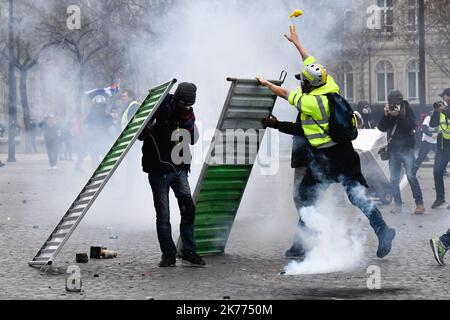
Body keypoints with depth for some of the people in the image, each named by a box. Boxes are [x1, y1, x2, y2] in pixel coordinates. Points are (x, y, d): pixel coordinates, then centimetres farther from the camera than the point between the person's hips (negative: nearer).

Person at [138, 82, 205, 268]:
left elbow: (193, 140, 1)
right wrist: (149, 126, -27)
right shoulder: (159, 109, -9)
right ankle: (168, 255, 7)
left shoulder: (188, 113, 5)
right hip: (158, 171, -4)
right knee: (163, 215, -1)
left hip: (179, 169, 4)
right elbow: (140, 135, -6)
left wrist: (188, 122, -13)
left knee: (188, 209, -3)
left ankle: (189, 253, 4)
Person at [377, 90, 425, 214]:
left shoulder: (408, 111, -4)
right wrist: (386, 115, -16)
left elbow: (411, 126, -17)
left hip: (407, 149, -4)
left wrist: (398, 115, -25)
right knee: (394, 179, 3)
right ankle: (398, 205, 9)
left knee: (411, 176, -12)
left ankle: (420, 204, -8)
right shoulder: (388, 112, 5)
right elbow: (381, 128, -2)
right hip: (393, 149, 4)